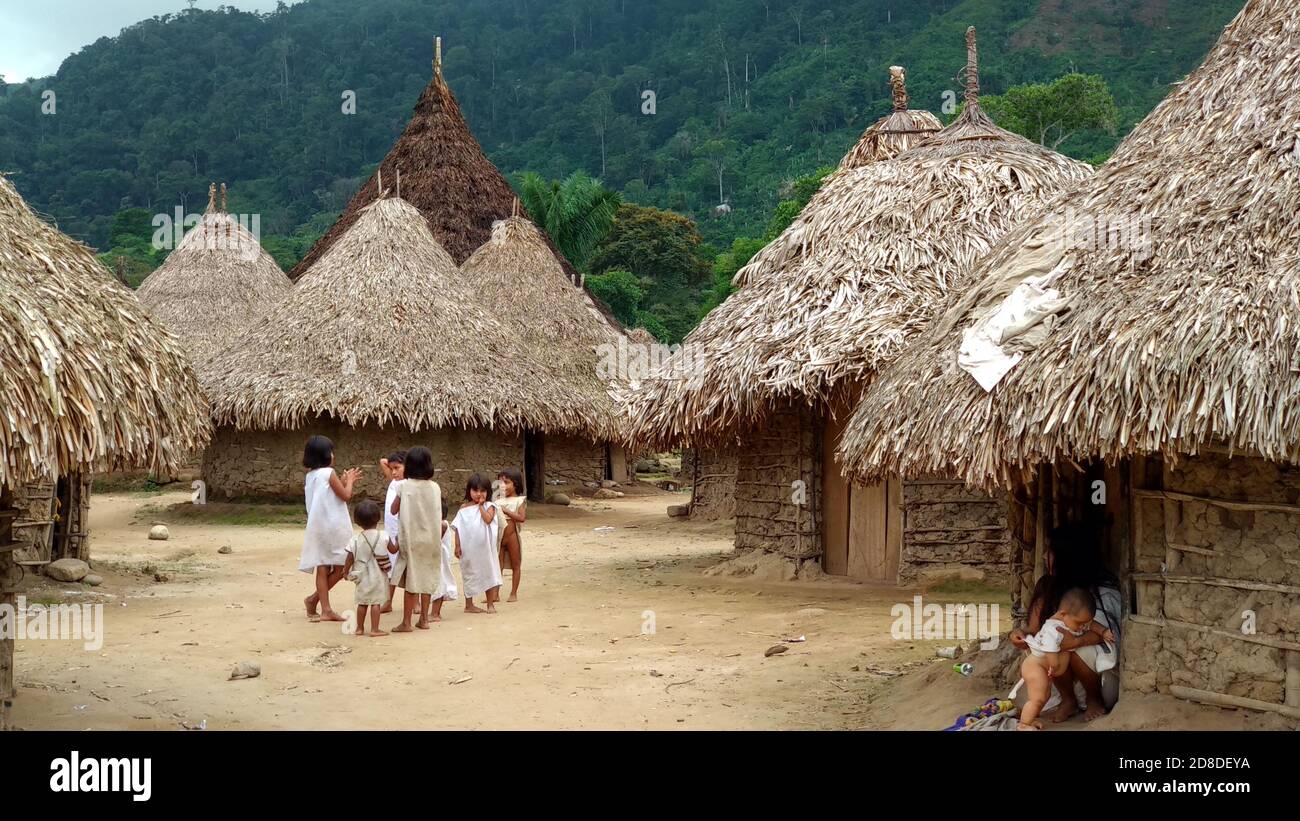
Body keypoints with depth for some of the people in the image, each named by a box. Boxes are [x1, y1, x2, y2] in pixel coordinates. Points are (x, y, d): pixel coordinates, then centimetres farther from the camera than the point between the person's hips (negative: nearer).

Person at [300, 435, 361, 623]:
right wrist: (349, 481, 8)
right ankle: (314, 598, 3)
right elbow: (346, 496, -9)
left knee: (323, 568, 7)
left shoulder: (310, 475, 11)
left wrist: (344, 481, 19)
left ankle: (325, 609, 6)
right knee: (340, 567, 3)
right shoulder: (328, 473, -12)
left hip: (317, 526, 8)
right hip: (334, 526, -8)